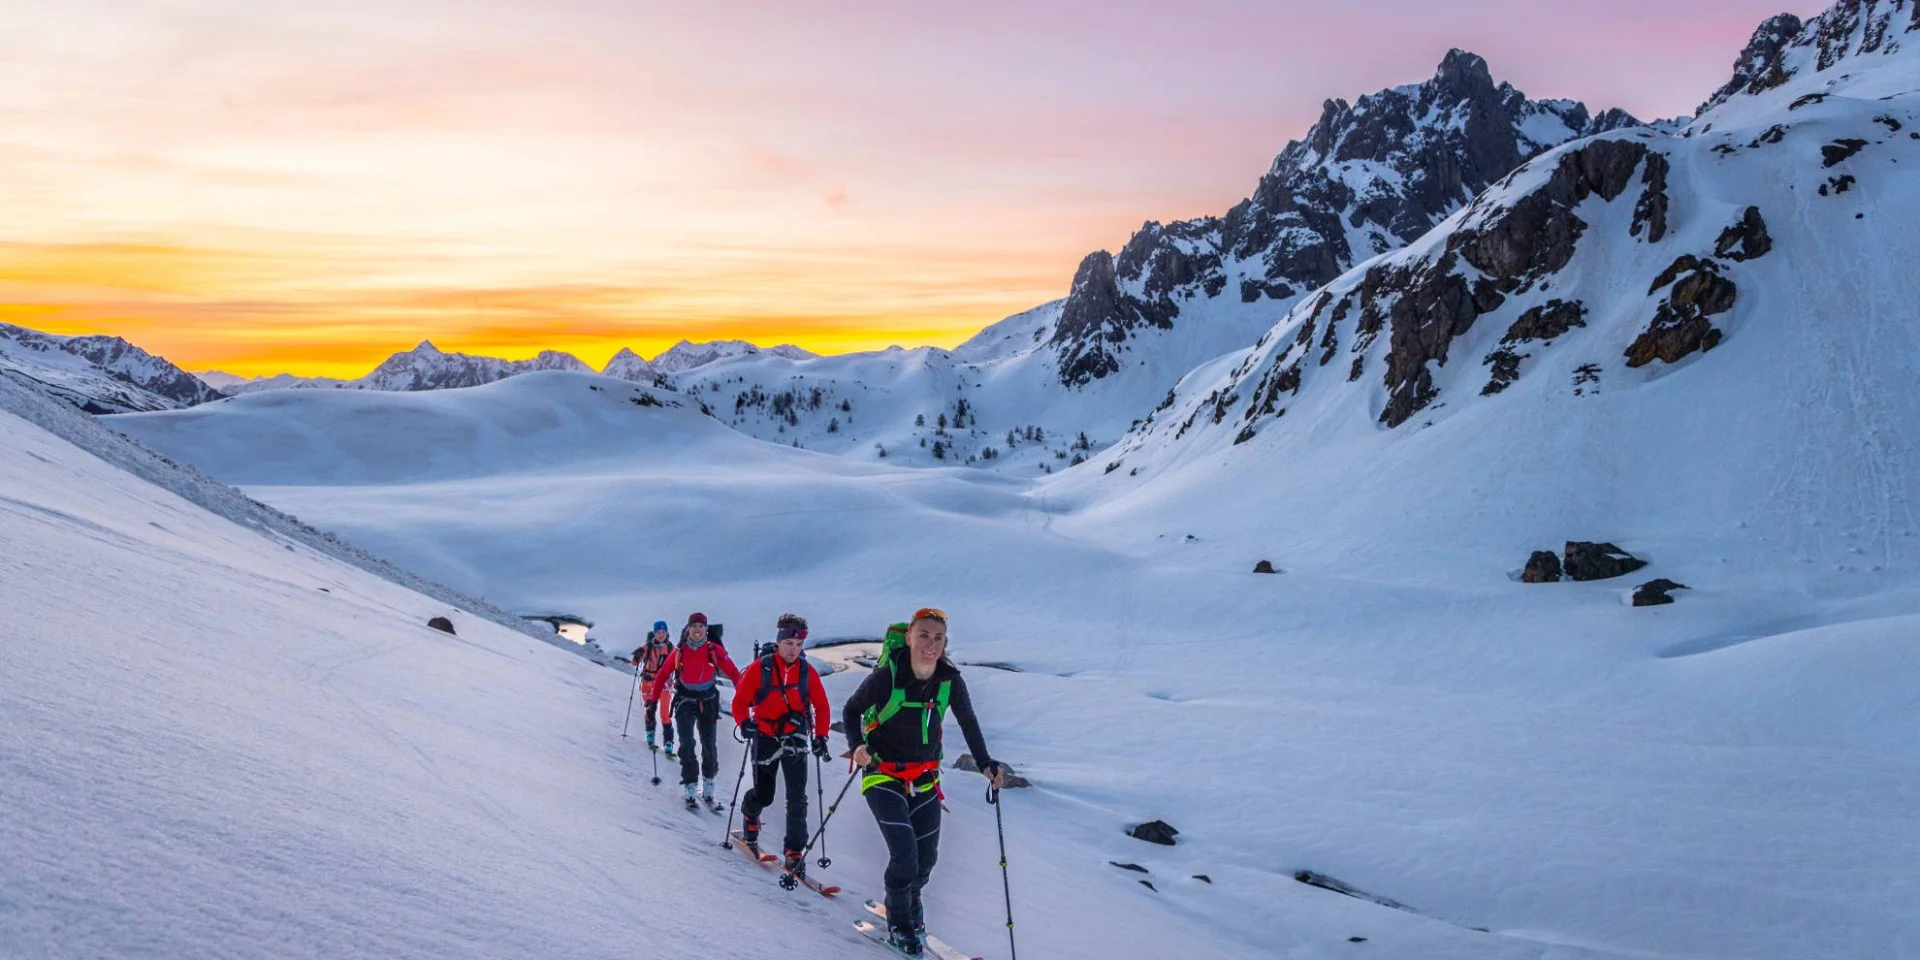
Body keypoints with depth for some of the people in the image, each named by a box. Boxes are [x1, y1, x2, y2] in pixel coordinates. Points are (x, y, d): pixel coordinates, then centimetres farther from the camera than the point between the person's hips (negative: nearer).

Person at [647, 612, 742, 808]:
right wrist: (654, 698, 2)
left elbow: (733, 673, -6)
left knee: (709, 746, 4)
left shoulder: (715, 651, -6)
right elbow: (663, 674, 5)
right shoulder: (679, 651, -3)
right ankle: (690, 788, -3)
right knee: (686, 745, -9)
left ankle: (708, 787, 19)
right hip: (685, 701, 0)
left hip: (708, 702, 0)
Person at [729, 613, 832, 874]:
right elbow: (740, 700, -8)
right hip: (765, 738, -1)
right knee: (763, 795, 9)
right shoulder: (760, 668, -11)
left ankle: (794, 852, 0)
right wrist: (744, 723, -24)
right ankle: (750, 816, 44)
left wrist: (820, 736, -4)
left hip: (795, 739, 2)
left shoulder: (807, 672, -3)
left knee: (797, 798, -5)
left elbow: (821, 706, 4)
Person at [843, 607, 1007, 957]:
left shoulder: (950, 680, -11)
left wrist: (985, 763, -2)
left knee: (926, 856, 12)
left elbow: (968, 722, 4)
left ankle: (909, 902, 43)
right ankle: (898, 925, 11)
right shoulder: (886, 676, -21)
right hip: (884, 774, -4)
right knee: (904, 852, -13)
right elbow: (852, 709, -7)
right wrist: (857, 745, -23)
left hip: (924, 777, 4)